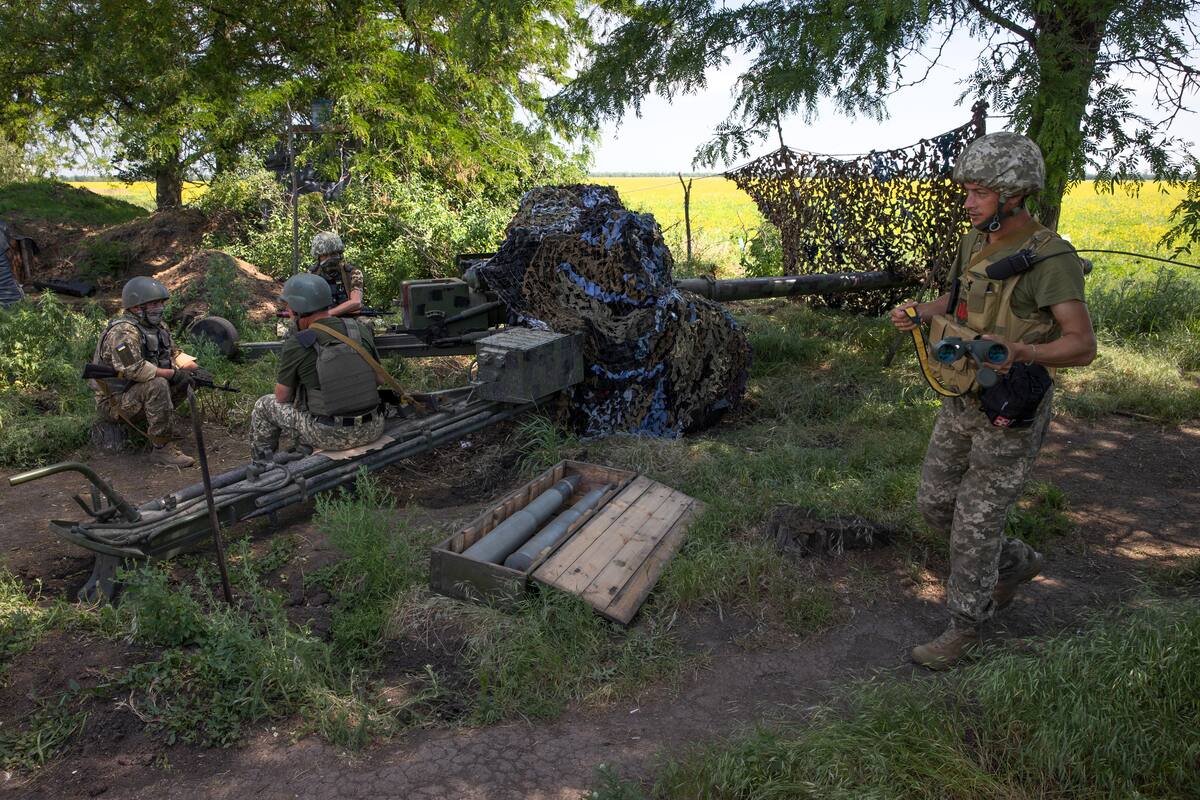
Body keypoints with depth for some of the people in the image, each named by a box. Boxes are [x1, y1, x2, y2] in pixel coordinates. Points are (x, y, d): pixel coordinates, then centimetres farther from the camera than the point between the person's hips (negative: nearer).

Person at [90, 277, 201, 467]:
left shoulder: (156, 327, 7)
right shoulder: (123, 332, -22)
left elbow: (173, 352, 13)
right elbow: (134, 369, -34)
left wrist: (188, 363, -8)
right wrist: (173, 373, -28)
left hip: (140, 392, 9)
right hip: (115, 402, -9)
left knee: (188, 377, -1)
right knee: (157, 385, -35)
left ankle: (157, 421, 7)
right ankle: (162, 448, -28)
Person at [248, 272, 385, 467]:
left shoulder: (296, 345, -10)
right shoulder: (362, 330, 1)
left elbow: (282, 397, 3)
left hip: (331, 436, -4)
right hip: (372, 430, 4)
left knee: (264, 406, 19)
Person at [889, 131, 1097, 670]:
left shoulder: (1051, 260, -20)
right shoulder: (976, 243, 3)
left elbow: (1083, 346, -23)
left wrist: (1019, 352, -43)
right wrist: (919, 314, -2)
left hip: (1010, 417, -7)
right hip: (961, 405, 8)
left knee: (975, 524, 2)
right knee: (935, 505, 15)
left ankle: (964, 627, 22)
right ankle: (1016, 564, 40)